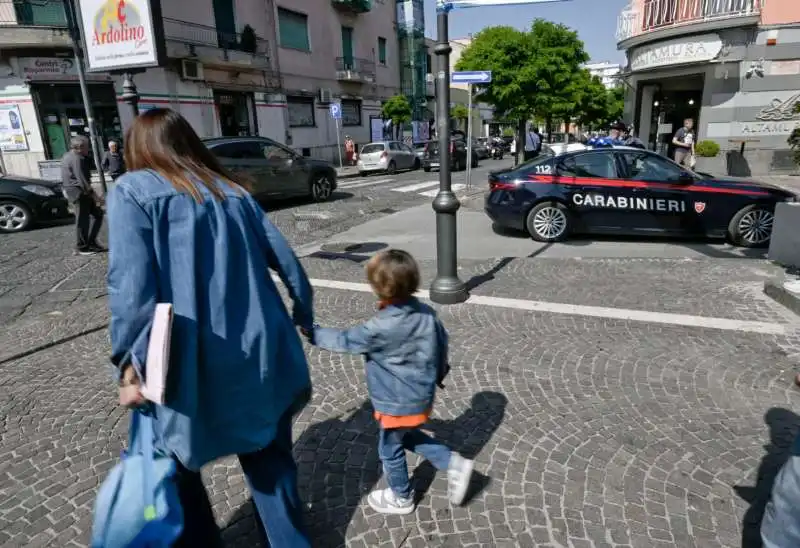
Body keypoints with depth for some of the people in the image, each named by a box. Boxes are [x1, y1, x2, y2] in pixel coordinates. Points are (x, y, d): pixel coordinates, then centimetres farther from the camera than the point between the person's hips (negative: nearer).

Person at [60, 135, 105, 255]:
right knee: (82, 220, -3)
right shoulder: (76, 159, -16)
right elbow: (82, 180, -22)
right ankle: (81, 247, 5)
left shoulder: (68, 156, 17)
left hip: (76, 191, 10)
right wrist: (93, 194, -21)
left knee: (97, 214, 13)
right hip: (79, 192, -10)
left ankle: (91, 242, 15)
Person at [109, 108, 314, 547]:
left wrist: (131, 363, -11)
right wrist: (304, 317, 22)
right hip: (260, 352, 5)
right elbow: (284, 260, 11)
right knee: (267, 456, 19)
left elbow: (131, 285, -14)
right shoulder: (232, 190, 12)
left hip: (194, 361, -4)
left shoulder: (131, 191, -1)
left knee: (175, 464, 20)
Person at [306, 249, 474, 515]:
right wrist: (438, 372, 21)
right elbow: (442, 341, 3)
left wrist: (313, 334, -3)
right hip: (421, 394, 7)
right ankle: (454, 463, 24)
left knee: (390, 449, 18)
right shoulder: (426, 312, -10)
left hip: (398, 403, -7)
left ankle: (400, 498, 40)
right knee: (410, 437, 31)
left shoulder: (381, 328, -29)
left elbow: (346, 340, -17)